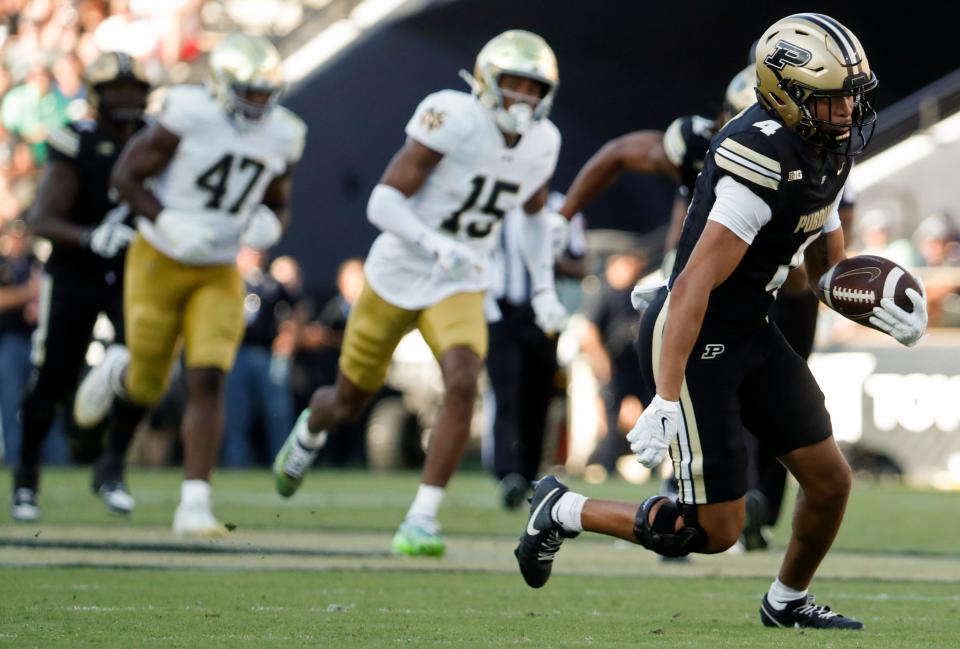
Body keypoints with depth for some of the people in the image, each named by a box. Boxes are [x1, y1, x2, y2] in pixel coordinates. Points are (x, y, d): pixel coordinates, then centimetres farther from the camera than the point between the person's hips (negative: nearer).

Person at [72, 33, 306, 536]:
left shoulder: (282, 137, -3)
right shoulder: (188, 117, -19)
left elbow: (277, 206, 13)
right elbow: (125, 175, -12)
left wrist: (268, 225, -11)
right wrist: (168, 223, -26)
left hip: (219, 273, 3)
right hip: (159, 262, -3)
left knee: (207, 381, -12)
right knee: (149, 387, 6)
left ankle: (195, 502, -11)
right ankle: (120, 372, 45)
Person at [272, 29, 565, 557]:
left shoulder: (540, 145, -5)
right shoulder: (453, 121, -24)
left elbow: (535, 214, 18)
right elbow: (382, 202, -26)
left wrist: (544, 288, 7)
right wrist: (436, 243, -41)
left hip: (459, 289, 3)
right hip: (395, 277, -3)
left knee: (462, 385, -26)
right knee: (348, 403, 14)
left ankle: (421, 521, -18)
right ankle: (310, 431, 53)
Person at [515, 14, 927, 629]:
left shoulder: (825, 152, 3)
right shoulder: (764, 158, -27)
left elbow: (828, 267, 16)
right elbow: (694, 286, -29)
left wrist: (879, 305, -6)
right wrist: (667, 401, -31)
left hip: (752, 333, 9)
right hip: (695, 343, -9)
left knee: (831, 480, 9)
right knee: (717, 528, -4)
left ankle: (788, 601, 34)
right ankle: (565, 512, 14)